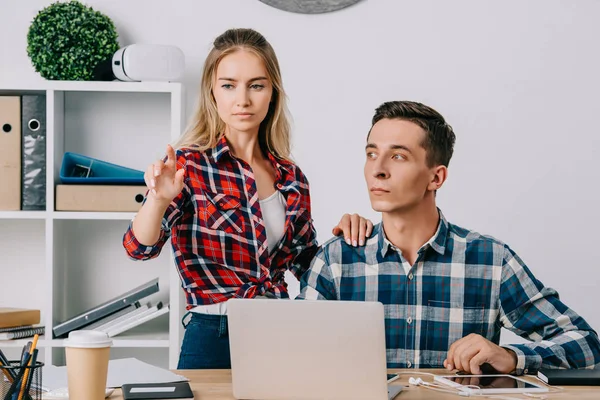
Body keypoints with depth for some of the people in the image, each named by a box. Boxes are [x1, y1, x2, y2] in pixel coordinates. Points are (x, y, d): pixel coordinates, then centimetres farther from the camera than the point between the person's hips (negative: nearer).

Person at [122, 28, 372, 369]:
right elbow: (140, 248, -20)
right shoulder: (189, 165, -7)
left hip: (280, 336, 4)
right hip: (214, 340, -4)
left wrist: (343, 236, -3)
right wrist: (159, 199, -40)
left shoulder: (290, 177, 6)